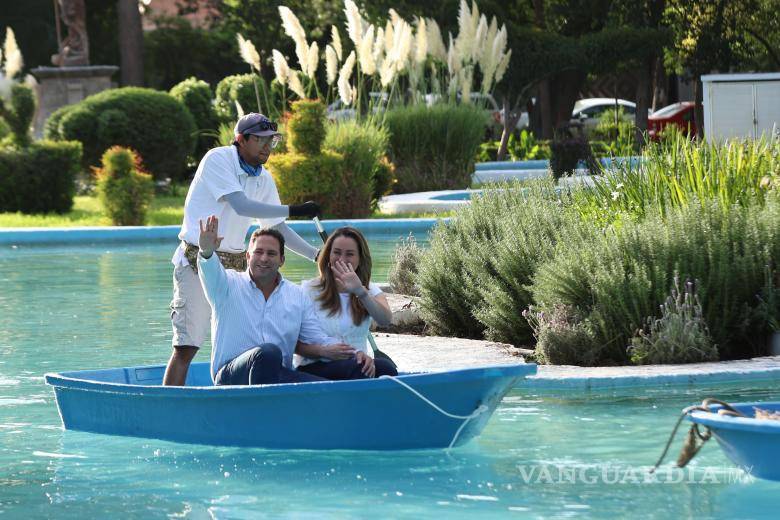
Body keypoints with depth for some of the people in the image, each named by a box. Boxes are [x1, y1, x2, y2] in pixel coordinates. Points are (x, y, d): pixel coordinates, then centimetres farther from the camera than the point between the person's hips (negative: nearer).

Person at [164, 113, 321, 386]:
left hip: (235, 264, 7)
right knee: (186, 346, -11)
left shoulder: (264, 179, 8)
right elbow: (241, 206, -24)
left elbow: (278, 229, 13)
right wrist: (294, 210, -26)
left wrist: (316, 255, 2)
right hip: (198, 261, -7)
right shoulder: (217, 160, -13)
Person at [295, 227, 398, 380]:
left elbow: (386, 320, -12)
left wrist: (361, 292, -32)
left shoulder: (370, 291, 12)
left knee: (386, 367, -32)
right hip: (316, 367, -3)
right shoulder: (309, 290, 3)